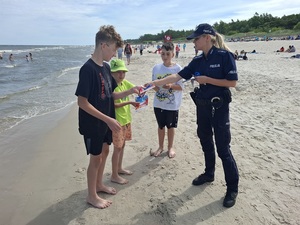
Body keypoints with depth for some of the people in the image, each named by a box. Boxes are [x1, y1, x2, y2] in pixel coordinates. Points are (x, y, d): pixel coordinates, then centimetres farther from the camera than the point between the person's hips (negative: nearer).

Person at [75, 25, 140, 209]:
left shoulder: (106, 67, 4)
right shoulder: (88, 69, -22)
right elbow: (82, 102, -24)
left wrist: (130, 91, -5)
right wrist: (108, 119, -25)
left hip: (105, 122, 8)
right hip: (93, 124, -8)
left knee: (104, 151, 19)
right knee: (96, 158, 5)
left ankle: (99, 184, 40)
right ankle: (92, 196, 26)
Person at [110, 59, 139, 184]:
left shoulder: (124, 82, 5)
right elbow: (114, 105, -23)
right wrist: (129, 102, -27)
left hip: (126, 119, 8)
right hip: (117, 121, -8)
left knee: (122, 145, 18)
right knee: (118, 148, 0)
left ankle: (119, 168, 36)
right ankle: (114, 176, 14)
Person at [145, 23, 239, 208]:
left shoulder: (224, 55, -12)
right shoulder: (198, 60, 6)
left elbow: (232, 82, -15)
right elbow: (178, 76, 3)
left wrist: (207, 80, -17)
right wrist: (155, 83, -4)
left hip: (219, 107, -7)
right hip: (202, 106, 7)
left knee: (223, 147, -2)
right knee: (205, 142, 17)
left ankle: (233, 188, 15)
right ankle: (209, 173, 38)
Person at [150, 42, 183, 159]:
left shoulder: (177, 68, -9)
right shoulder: (156, 68, -1)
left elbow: (181, 87, -9)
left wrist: (170, 85, -26)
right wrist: (154, 87, -17)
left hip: (172, 104, -2)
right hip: (158, 103, 3)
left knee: (171, 126, 12)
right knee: (161, 125, 16)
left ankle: (170, 147, 32)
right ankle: (160, 146, 34)